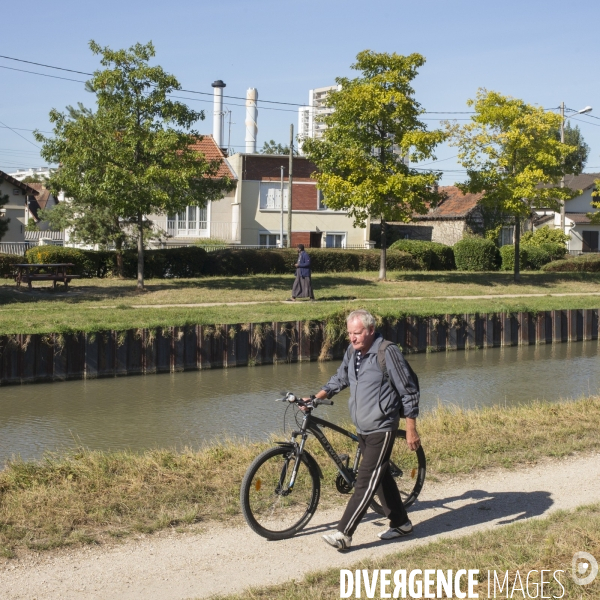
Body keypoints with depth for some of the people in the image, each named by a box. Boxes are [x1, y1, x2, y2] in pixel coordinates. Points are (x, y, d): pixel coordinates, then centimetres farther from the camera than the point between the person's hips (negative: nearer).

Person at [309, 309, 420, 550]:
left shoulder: (387, 352, -16)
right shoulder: (352, 351, 5)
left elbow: (409, 391, -11)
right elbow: (340, 379, 20)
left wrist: (411, 430, -10)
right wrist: (316, 398, 5)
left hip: (381, 429, -8)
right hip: (362, 429, 8)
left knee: (366, 481, -9)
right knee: (381, 477, 16)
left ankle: (344, 533, -9)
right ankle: (401, 523, 30)